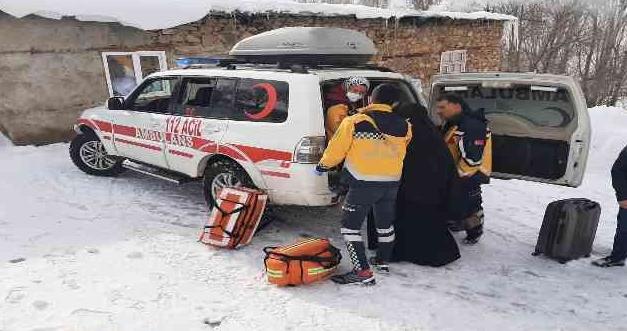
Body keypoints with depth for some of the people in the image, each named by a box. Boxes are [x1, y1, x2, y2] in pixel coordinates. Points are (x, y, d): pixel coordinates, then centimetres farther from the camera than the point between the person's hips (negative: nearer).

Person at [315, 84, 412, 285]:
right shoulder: (403, 126, 1)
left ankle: (363, 271, -1)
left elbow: (336, 150, -5)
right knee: (385, 223, 22)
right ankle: (383, 261, 37)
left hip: (363, 184, -5)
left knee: (350, 225, 3)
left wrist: (323, 166, 12)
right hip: (391, 183, 5)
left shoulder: (354, 122, -12)